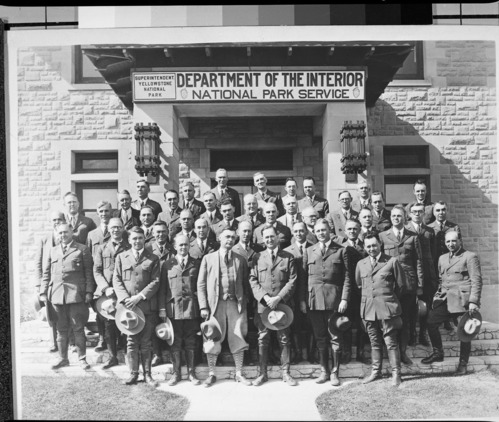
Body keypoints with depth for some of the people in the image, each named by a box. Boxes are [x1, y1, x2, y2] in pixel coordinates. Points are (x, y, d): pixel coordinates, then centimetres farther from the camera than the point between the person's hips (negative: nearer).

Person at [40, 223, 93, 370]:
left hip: (76, 295, -3)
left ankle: (82, 358, 12)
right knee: (61, 329, 10)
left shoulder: (82, 249, 4)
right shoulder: (53, 251, 16)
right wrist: (43, 292, 7)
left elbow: (89, 272, 0)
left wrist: (89, 292, -7)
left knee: (78, 329, 1)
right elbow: (46, 273, 15)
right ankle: (63, 358, 22)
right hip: (56, 295, 4)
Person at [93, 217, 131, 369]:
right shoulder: (101, 248, 12)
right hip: (106, 293, 2)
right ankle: (112, 356, 15)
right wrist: (106, 288, -8)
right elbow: (97, 271, 6)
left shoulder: (129, 248, 5)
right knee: (108, 325, 4)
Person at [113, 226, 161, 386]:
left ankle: (147, 374, 14)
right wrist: (125, 299, -9)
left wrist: (139, 297, -12)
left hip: (148, 307, -1)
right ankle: (133, 374, 16)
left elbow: (155, 282, -2)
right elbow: (116, 280, 5)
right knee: (131, 342, 5)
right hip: (127, 306, 1)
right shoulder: (121, 257, 11)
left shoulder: (153, 259, 5)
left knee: (146, 342, 5)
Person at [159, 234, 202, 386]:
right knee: (175, 342, 6)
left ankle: (191, 372, 19)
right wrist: (162, 309, -2)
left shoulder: (195, 264, 7)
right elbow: (162, 288, 5)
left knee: (190, 341, 7)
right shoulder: (167, 264, 6)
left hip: (191, 308, 0)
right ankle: (176, 373, 19)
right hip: (173, 307, 0)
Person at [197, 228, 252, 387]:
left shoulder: (240, 260, 12)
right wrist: (203, 307, -5)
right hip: (215, 304, -1)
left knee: (237, 339, 3)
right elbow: (201, 285, 4)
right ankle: (211, 374, 17)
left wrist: (244, 303, 0)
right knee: (212, 340, 4)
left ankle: (239, 374, 16)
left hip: (235, 304, 1)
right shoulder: (208, 258, 8)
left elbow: (245, 284, 11)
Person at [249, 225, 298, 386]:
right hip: (263, 305, 1)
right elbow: (253, 280, 4)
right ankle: (262, 373, 13)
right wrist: (265, 297, -10)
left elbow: (292, 281, -1)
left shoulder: (288, 257, 5)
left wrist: (278, 298, -12)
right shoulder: (258, 257, 9)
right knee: (262, 340, 4)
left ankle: (285, 373, 14)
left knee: (284, 339, 4)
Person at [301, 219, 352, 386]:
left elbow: (346, 277, 1)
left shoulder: (341, 250, 4)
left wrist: (344, 299, -8)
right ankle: (324, 371, 21)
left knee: (335, 338, 1)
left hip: (333, 299, -2)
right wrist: (302, 300, 3)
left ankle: (335, 373, 12)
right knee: (320, 338, 9)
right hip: (313, 300, 3)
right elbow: (304, 277, 10)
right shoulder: (309, 251, 12)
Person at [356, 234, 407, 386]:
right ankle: (376, 371, 23)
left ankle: (395, 373, 9)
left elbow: (400, 285, 3)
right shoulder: (361, 264, 10)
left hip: (386, 308, -4)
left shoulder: (392, 261, -2)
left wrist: (389, 299, 7)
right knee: (374, 342, 13)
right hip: (368, 309, 4)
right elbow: (359, 285, 21)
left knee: (391, 342, -1)